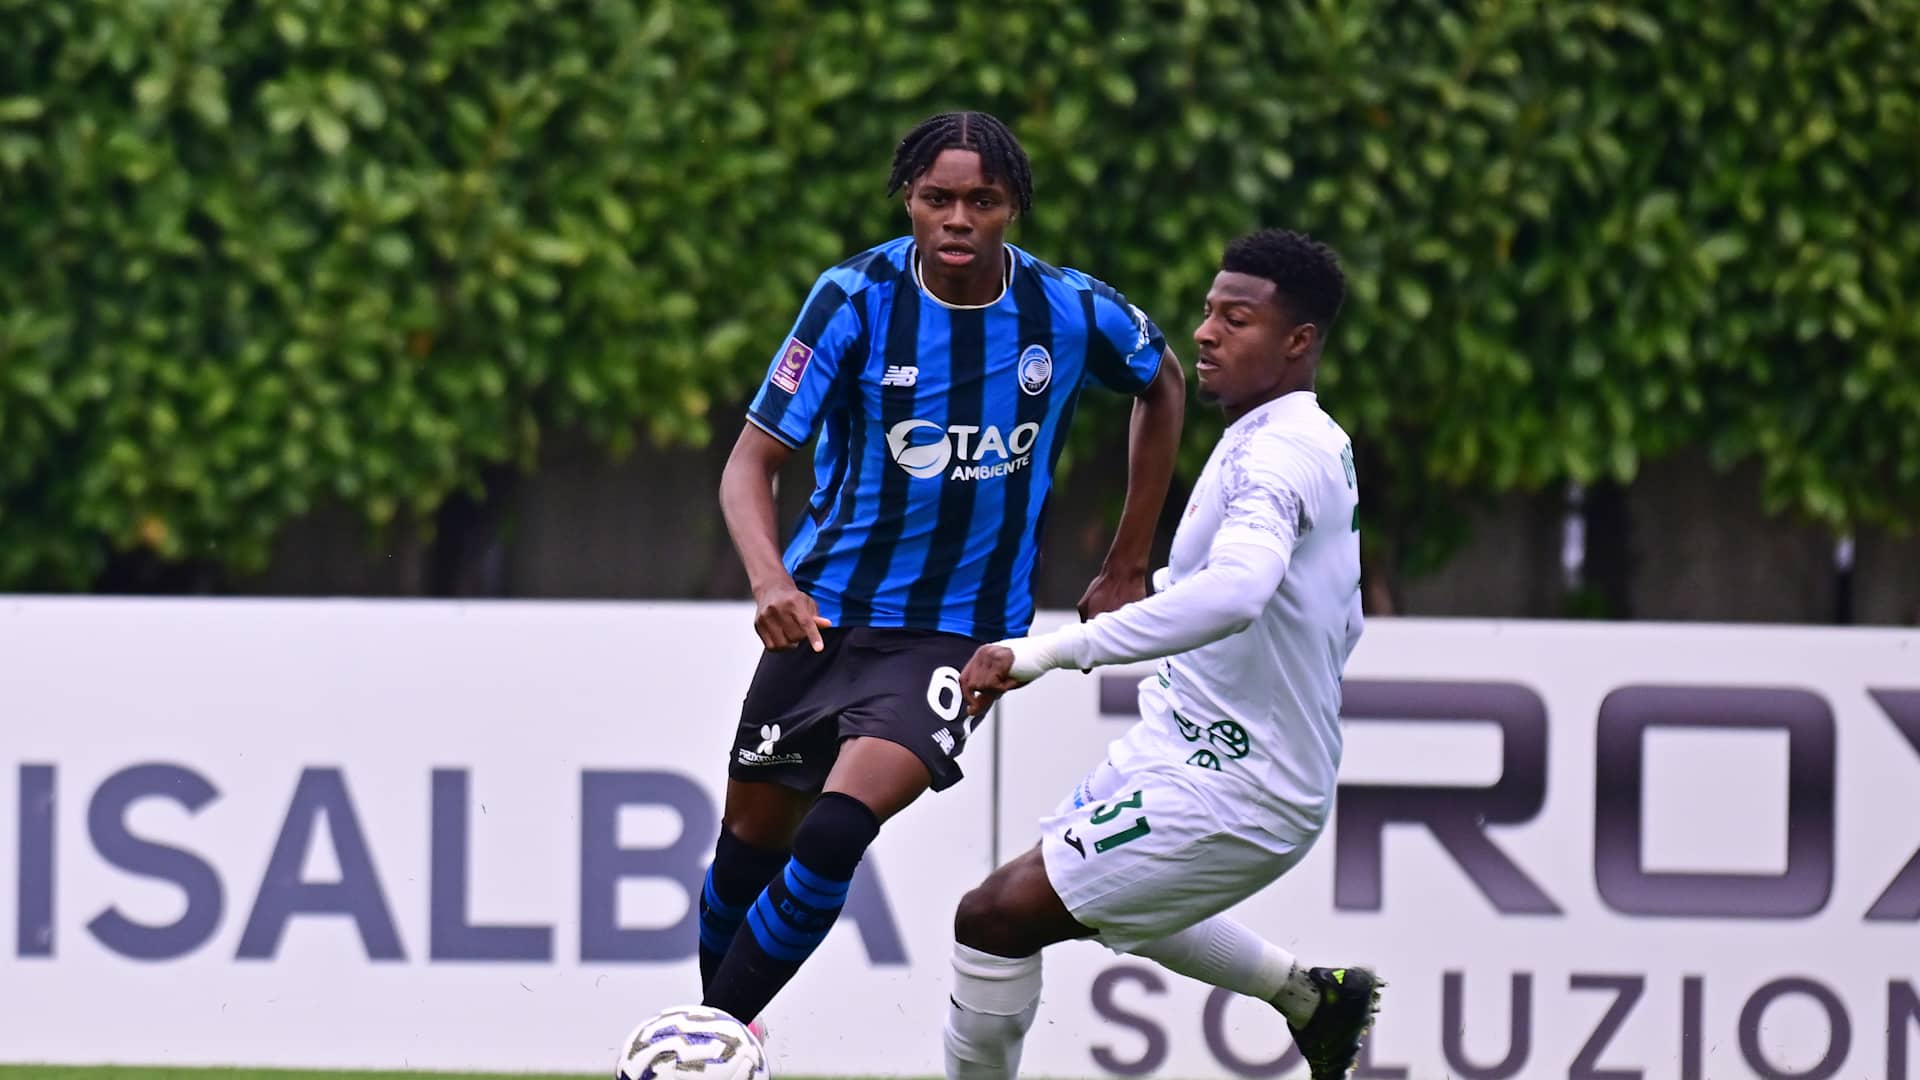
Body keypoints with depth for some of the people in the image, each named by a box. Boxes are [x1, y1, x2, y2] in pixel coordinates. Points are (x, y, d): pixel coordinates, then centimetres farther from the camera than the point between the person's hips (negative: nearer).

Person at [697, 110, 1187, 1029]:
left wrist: (1127, 567, 13)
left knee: (839, 827, -23)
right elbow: (751, 460, -14)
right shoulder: (858, 297, -12)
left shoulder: (1071, 314, -9)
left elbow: (1162, 385, 15)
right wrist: (770, 580, -34)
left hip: (962, 631, -2)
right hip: (826, 611, 2)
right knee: (754, 833, 9)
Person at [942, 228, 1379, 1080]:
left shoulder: (1276, 456, -23)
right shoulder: (1322, 444, 10)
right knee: (1089, 900, 32)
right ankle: (1312, 998, 36)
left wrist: (1051, 651, -44)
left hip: (1228, 789, -11)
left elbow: (1234, 592, -44)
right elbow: (1341, 627, 23)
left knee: (996, 916, -13)